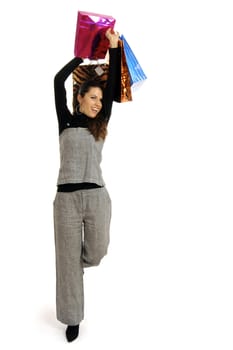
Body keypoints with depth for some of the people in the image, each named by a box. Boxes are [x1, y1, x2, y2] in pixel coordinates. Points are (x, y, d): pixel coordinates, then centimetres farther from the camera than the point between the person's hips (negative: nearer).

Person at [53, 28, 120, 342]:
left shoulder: (100, 125, 11)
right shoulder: (66, 121, 6)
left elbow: (113, 85, 6)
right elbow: (58, 80, -1)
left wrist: (114, 47, 5)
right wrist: (83, 54, 10)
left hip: (98, 196, 2)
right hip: (67, 197, -2)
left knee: (96, 253, 11)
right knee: (68, 259, 7)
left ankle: (79, 262, 49)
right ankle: (72, 318, 23)